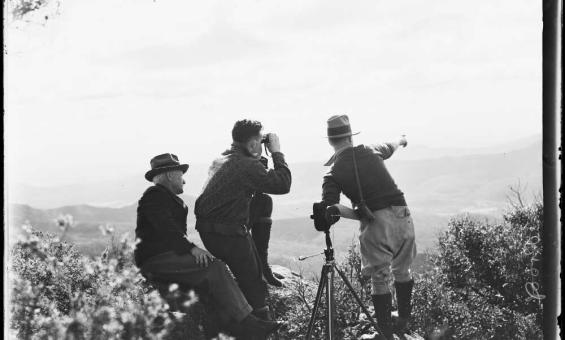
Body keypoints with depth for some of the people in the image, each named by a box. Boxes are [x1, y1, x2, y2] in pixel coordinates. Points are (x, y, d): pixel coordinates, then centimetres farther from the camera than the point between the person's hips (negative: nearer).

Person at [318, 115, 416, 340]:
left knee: (379, 279, 7)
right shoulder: (371, 151, 10)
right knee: (402, 271, 20)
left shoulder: (333, 173, -1)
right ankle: (404, 322, 27)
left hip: (375, 224, -3)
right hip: (401, 216, 3)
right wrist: (400, 140, 57)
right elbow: (390, 148, 35)